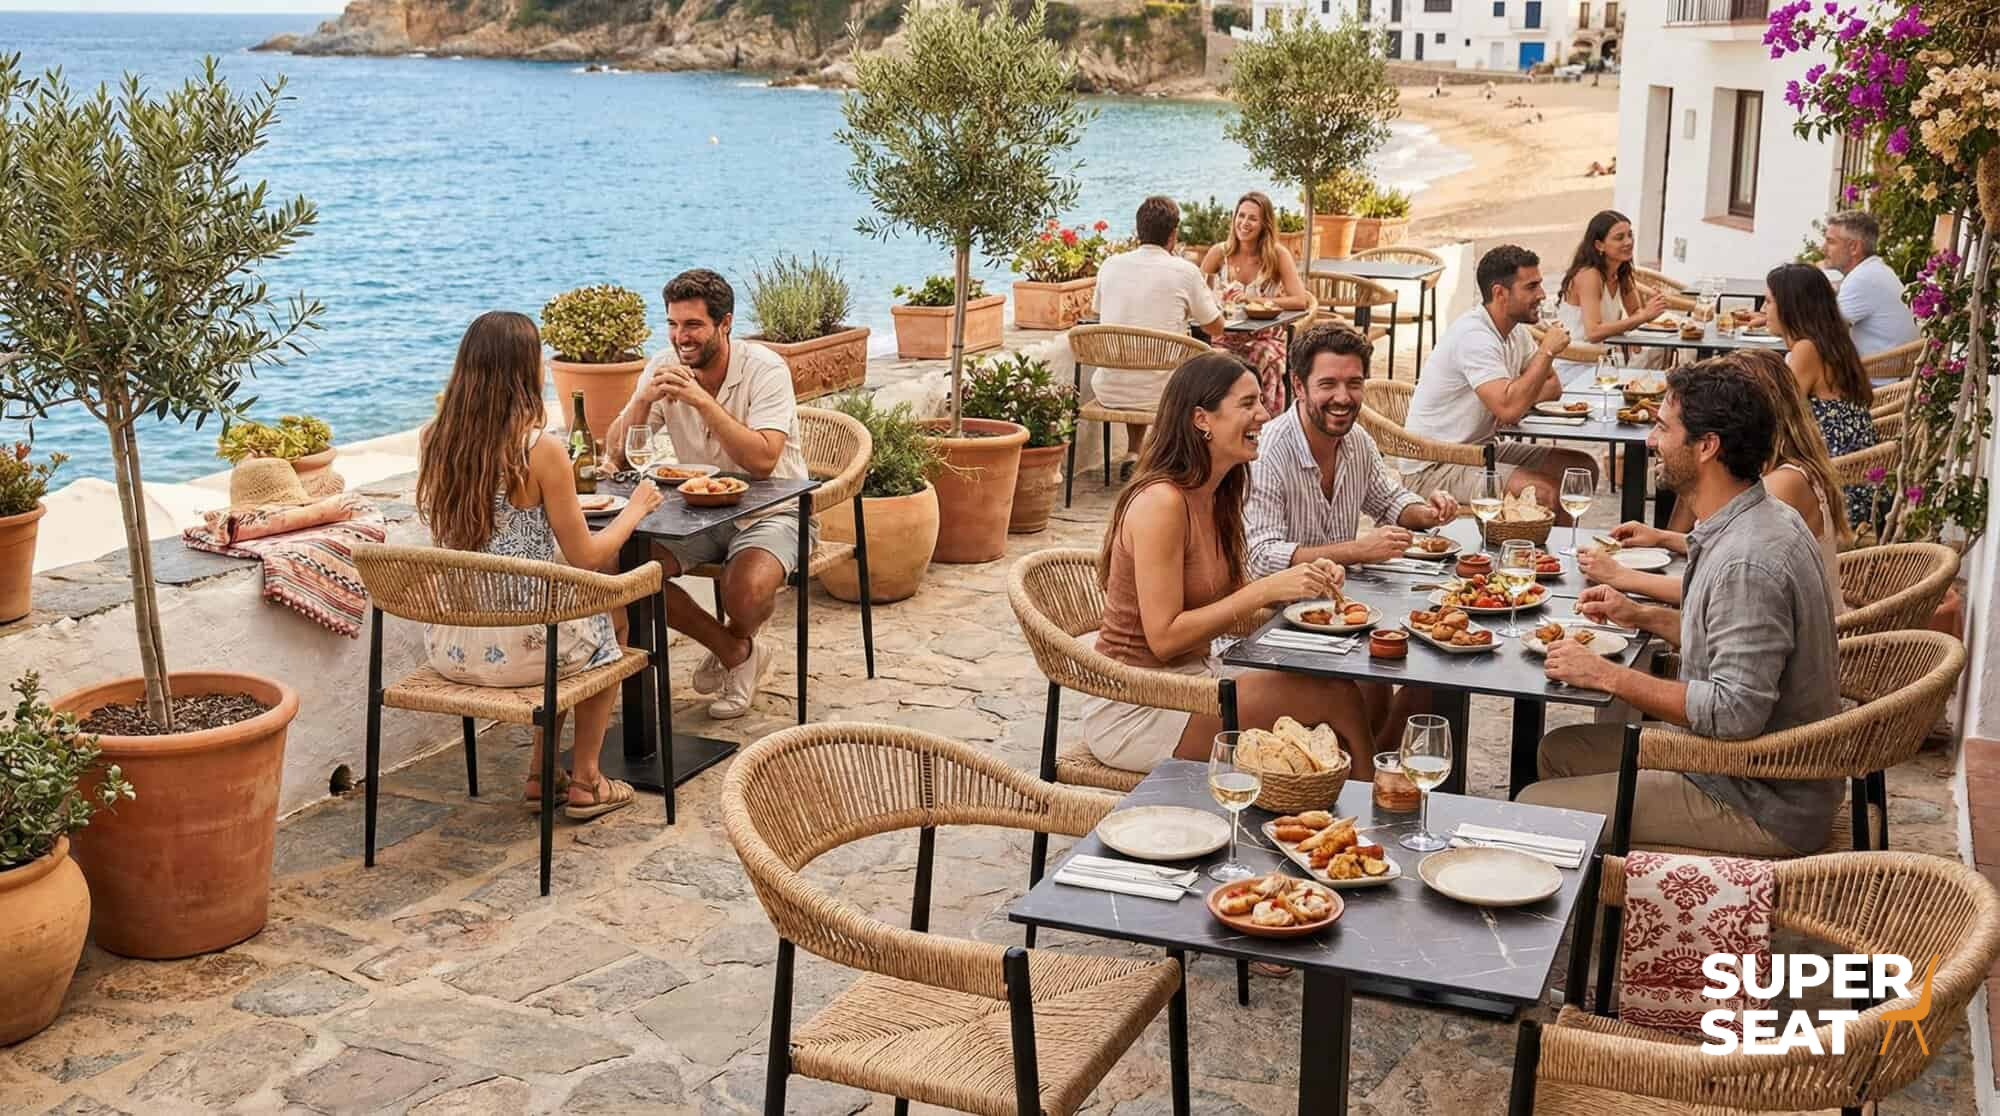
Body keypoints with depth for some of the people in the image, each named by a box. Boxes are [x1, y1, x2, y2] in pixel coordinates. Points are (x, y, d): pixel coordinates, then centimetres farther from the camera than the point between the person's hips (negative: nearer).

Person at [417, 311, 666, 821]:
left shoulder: (432, 440, -1)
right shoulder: (541, 451, -18)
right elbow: (585, 557, -11)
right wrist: (636, 508, 5)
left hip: (447, 645, 6)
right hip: (515, 647, -6)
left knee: (566, 608, 36)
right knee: (611, 614, 28)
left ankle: (542, 776, 38)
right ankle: (585, 781, 31)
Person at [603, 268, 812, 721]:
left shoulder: (765, 369, -18)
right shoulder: (663, 368, -3)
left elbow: (762, 461, -31)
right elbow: (618, 455, -5)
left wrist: (702, 400, -33)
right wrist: (644, 400, -22)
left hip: (769, 511, -5)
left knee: (745, 591, -33)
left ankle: (737, 640, 9)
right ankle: (732, 652, 1)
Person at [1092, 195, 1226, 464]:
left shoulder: (1110, 265, 1)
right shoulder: (1185, 271, -10)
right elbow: (1216, 328, 3)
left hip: (1108, 392, 4)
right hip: (1159, 395, -4)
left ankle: (1134, 452, 35)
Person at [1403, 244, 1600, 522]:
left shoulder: (1516, 330, 7)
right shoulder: (1474, 335, -23)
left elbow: (1553, 386, 15)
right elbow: (1508, 410, -33)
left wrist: (1516, 399, -8)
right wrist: (1547, 351, -22)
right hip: (1435, 466, -10)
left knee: (1583, 467, 6)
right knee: (1546, 492, -27)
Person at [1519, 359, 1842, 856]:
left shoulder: (1748, 562, -28)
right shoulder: (1765, 520, 5)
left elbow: (1735, 712, -31)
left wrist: (1608, 676, -22)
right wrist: (1645, 616, 11)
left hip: (1759, 806, -10)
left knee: (1535, 809, -9)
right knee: (1560, 750, 19)